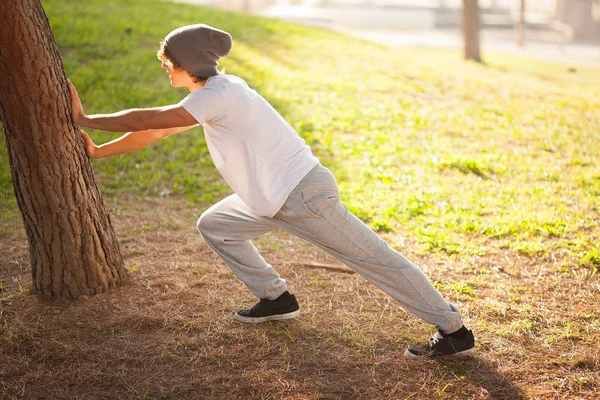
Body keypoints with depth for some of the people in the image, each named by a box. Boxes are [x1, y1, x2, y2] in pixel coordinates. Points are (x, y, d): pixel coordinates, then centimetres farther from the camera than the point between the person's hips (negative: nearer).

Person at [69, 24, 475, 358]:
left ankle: (454, 330, 6)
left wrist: (84, 120, -5)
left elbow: (147, 120, -17)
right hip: (274, 198, 9)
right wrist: (99, 152, 18)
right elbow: (155, 131, 17)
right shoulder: (211, 94, 10)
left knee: (374, 259, -3)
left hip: (304, 195, -9)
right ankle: (276, 298, 23)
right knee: (214, 225, 16)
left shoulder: (218, 95, -20)